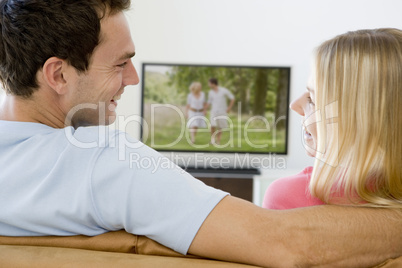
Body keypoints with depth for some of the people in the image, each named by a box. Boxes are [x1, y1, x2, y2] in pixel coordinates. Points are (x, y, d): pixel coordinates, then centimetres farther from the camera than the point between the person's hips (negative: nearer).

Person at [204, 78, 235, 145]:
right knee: (213, 126, -15)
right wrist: (205, 110, 2)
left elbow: (232, 98, -2)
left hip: (222, 112, -1)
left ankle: (218, 141, 14)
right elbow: (209, 102, 12)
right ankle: (212, 139, 1)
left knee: (220, 127, 4)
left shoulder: (224, 90, -9)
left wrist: (229, 108, -6)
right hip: (214, 111, 1)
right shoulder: (210, 92, 2)